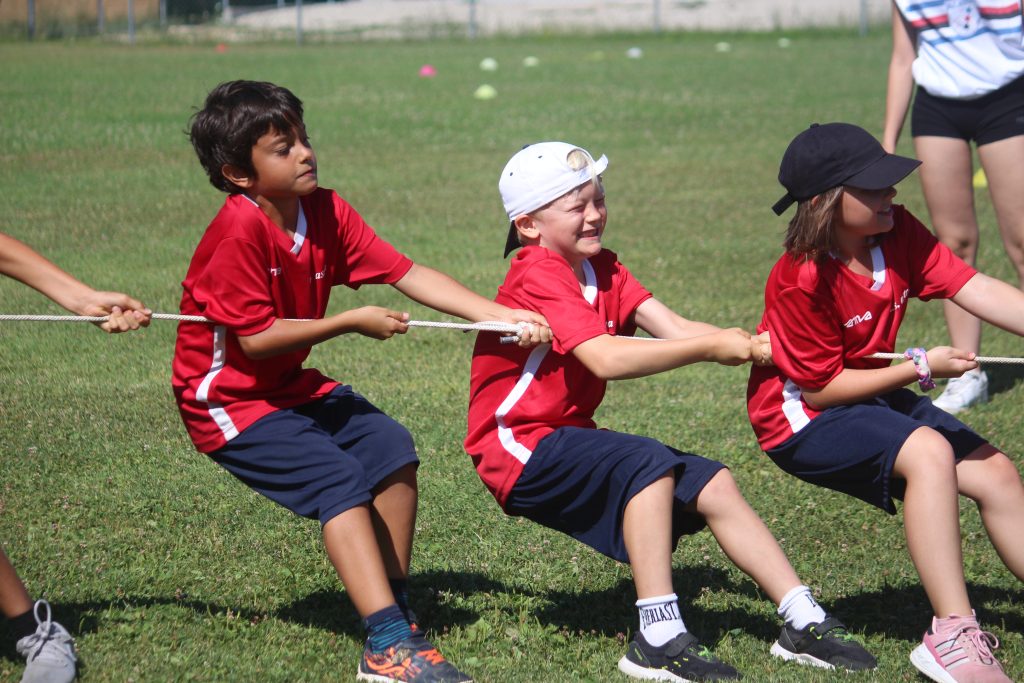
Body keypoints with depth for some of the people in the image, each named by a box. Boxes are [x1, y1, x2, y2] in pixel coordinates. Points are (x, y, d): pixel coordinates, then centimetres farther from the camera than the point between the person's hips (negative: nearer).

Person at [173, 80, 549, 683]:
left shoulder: (327, 213, -3)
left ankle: (394, 600, 7)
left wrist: (502, 315, -15)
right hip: (228, 400, -8)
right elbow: (256, 338, -25)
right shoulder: (239, 233, -25)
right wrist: (353, 323, -20)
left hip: (292, 386, 8)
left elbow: (406, 274, -6)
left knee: (390, 446, -4)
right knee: (339, 479, -21)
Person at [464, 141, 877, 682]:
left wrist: (751, 345, -20)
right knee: (649, 463, -31)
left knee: (712, 484, -1)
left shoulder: (602, 268, 11)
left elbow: (672, 327, -3)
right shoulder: (538, 275, -19)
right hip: (522, 449, -9)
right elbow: (606, 358, -32)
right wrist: (712, 347, -31)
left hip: (570, 442, 9)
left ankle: (803, 622, 0)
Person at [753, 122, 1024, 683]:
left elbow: (975, 290, -16)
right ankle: (953, 636, -32)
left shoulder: (899, 234, -6)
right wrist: (920, 368, -19)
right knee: (928, 451, -31)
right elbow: (820, 386, -20)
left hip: (871, 397, 8)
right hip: (804, 418, -8)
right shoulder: (801, 280, -25)